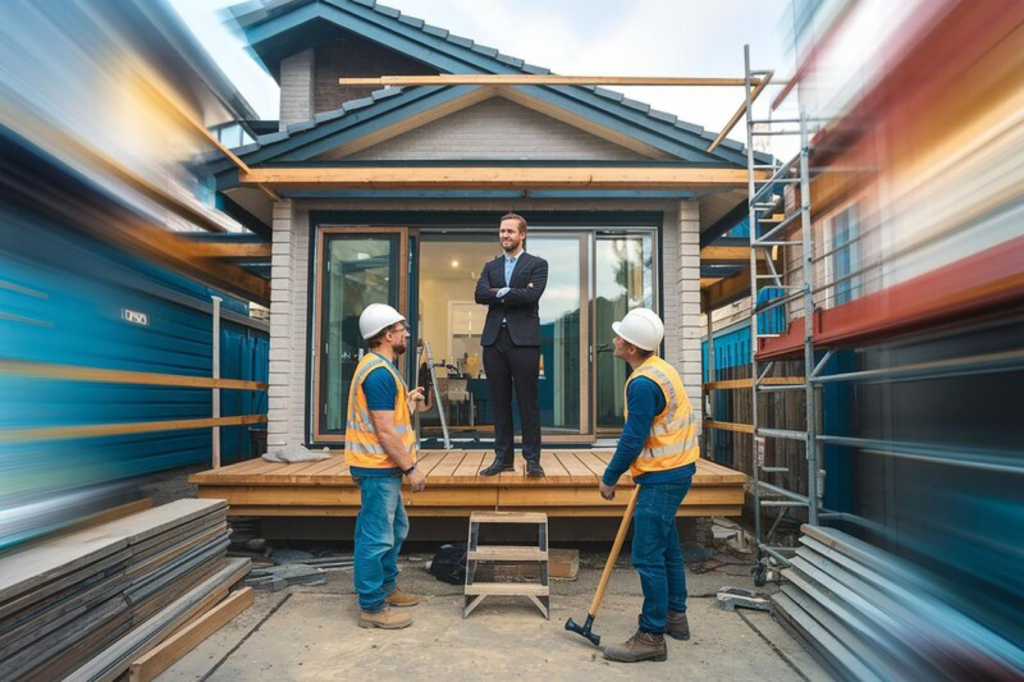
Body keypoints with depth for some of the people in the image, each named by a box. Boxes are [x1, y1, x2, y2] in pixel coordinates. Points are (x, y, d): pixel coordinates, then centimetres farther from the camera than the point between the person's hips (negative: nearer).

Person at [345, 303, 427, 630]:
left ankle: (386, 588, 35)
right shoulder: (380, 373, -20)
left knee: (396, 528, 22)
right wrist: (410, 469, -18)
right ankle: (372, 608, 10)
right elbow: (385, 431, -23)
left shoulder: (378, 367, 13)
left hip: (383, 468, 11)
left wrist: (407, 402, 13)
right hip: (378, 468, -11)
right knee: (377, 537, -1)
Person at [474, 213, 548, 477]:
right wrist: (513, 292, -9)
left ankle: (532, 458, 7)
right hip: (494, 339, 4)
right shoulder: (490, 266, 17)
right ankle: (503, 457, 15)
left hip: (524, 339, -4)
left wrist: (499, 292, -5)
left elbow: (532, 294, -13)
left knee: (527, 402, -1)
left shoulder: (537, 264, 5)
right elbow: (479, 294, -1)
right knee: (500, 402, 7)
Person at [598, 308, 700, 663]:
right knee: (666, 544, 22)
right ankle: (675, 616, 36)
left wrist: (609, 479, -10)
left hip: (663, 477, -11)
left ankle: (652, 637, 6)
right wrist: (640, 470, 18)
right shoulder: (660, 368, 9)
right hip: (674, 468, 11)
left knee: (648, 557, -4)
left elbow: (633, 439, -22)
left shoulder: (643, 384, -23)